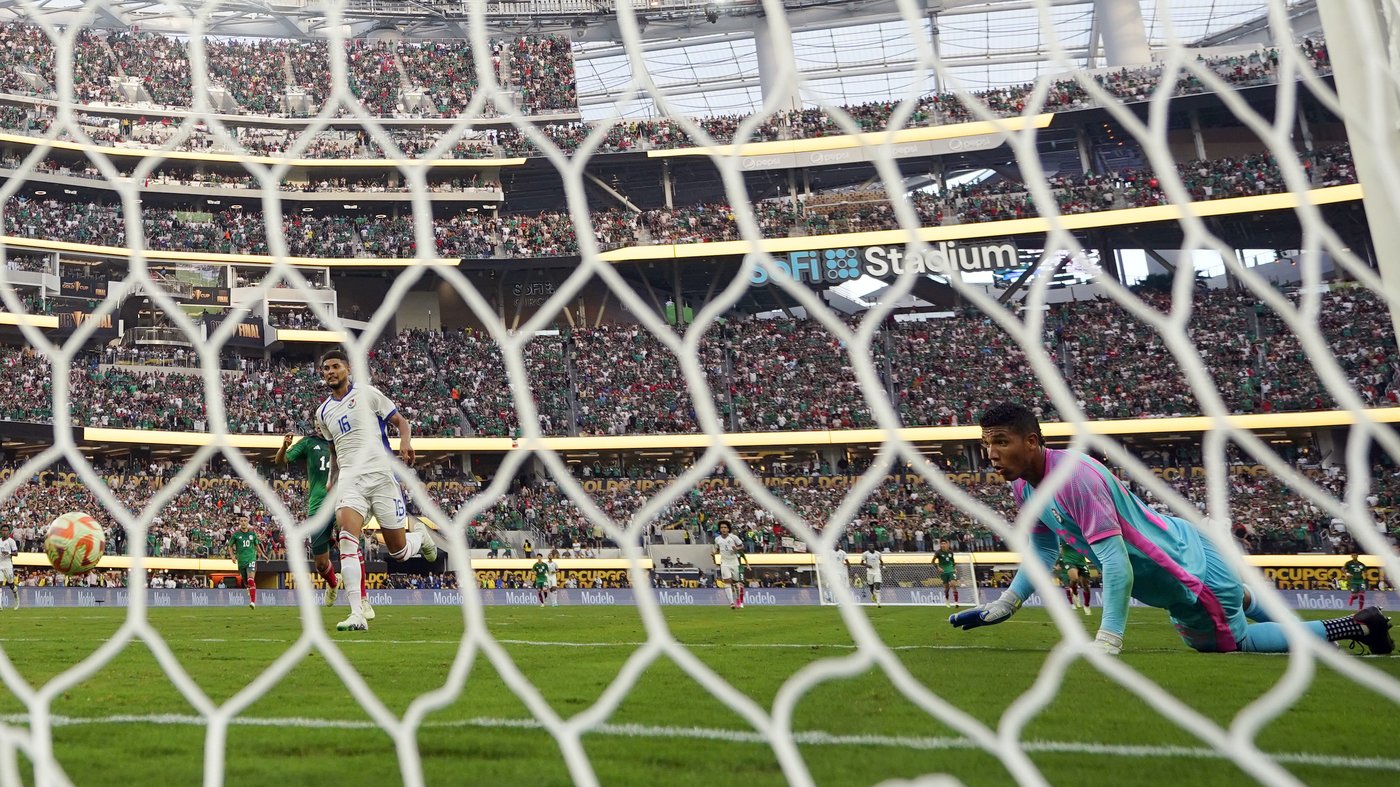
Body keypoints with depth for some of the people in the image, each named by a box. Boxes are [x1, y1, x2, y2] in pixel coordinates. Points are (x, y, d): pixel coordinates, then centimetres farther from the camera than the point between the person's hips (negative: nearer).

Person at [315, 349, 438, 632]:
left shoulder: (367, 393, 5)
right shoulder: (323, 412, 19)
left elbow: (400, 421, 6)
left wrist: (405, 441, -15)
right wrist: (331, 486, 23)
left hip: (381, 475, -3)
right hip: (349, 479, 3)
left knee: (399, 552, 0)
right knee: (347, 538, -23)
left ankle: (420, 534, 38)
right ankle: (357, 614, -25)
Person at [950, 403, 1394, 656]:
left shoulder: (1075, 477, -35)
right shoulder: (1023, 486, -7)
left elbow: (1116, 565, -37)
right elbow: (1044, 549, 8)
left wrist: (1105, 646, -40)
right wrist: (1002, 607, 4)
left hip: (1192, 573, -8)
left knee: (1233, 642, 15)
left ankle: (1355, 627, 28)